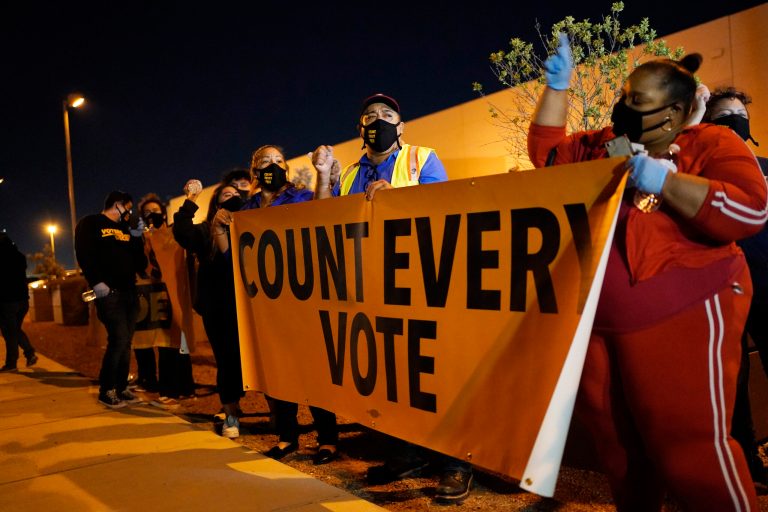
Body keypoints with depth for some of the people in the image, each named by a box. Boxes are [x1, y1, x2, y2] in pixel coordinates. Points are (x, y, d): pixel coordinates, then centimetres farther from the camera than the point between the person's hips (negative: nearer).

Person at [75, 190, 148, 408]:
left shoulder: (125, 229, 20)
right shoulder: (90, 224, 2)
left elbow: (139, 264, 13)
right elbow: (84, 255, -12)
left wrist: (137, 239, 3)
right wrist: (96, 282, -22)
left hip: (129, 292, 7)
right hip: (109, 292, -7)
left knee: (125, 342, 7)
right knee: (118, 339, -14)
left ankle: (120, 388, 16)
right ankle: (106, 391, -3)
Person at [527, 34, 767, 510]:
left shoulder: (712, 144, -5)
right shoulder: (604, 146, 12)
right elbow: (547, 149, 14)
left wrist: (665, 180, -22)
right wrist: (557, 87, 5)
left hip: (680, 318, -6)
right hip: (600, 319, 7)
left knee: (688, 441, -3)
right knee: (613, 433, 16)